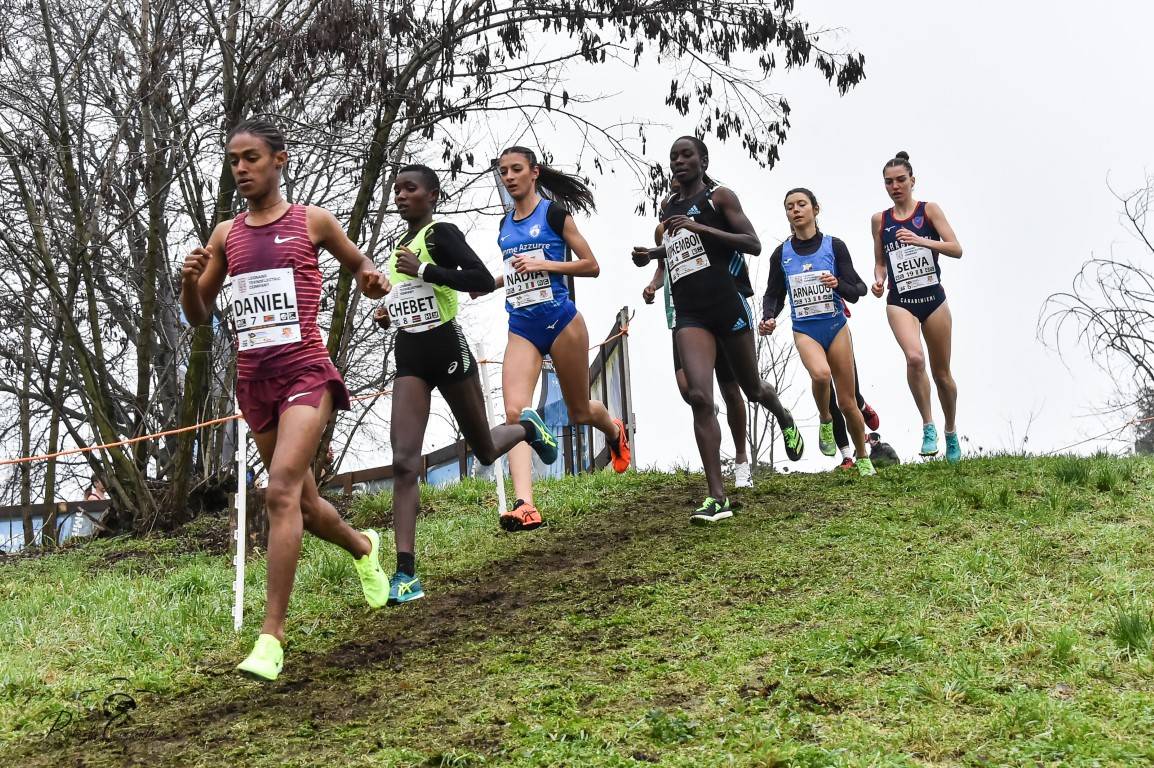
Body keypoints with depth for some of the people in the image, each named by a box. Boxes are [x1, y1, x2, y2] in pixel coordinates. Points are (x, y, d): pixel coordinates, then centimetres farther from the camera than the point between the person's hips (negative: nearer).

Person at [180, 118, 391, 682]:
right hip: (254, 380, 5)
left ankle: (272, 634, -20)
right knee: (301, 502, 15)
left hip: (305, 372, -5)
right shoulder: (225, 235, 11)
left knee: (281, 492, -22)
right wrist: (188, 282, -6)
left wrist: (371, 279, -7)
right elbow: (198, 317, 16)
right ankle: (362, 546, 48)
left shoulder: (313, 221, 1)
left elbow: (358, 262, 17)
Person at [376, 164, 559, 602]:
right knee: (403, 461, -12)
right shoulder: (401, 244, 14)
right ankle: (406, 573, -17)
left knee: (485, 451, 12)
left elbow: (484, 281, -21)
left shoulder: (441, 234, -8)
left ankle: (528, 428, 48)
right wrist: (390, 311, 9)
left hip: (446, 348, -5)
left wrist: (422, 270, -23)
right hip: (409, 355, 5)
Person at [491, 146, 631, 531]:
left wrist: (543, 264, -17)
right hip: (521, 328, 5)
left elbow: (591, 266, -5)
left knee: (579, 411, 11)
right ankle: (525, 505, -27)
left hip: (560, 320, -4)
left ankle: (615, 431, 49)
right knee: (515, 413, -17)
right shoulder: (505, 225, 14)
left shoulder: (554, 212, -3)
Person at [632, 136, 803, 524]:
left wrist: (700, 228, -18)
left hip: (727, 305, -3)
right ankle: (717, 498, -19)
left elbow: (753, 244, -9)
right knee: (699, 397, -16)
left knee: (752, 389, 14)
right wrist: (651, 254, 15)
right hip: (689, 315, 3)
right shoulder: (669, 209, 17)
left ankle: (785, 420, 53)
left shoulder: (719, 196, 1)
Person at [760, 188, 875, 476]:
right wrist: (768, 318, -11)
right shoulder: (781, 254, 4)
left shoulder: (834, 246, -1)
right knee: (820, 373, -32)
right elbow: (773, 294, 10)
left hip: (836, 327, 0)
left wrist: (839, 284, -23)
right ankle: (825, 421, -2)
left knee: (847, 402, 3)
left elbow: (855, 293, -1)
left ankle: (863, 459, 24)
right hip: (804, 330, 0)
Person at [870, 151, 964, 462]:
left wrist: (920, 240, -21)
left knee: (941, 373, 9)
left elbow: (956, 249, -7)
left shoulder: (929, 210, 1)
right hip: (900, 302, 0)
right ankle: (928, 426, -16)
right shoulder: (879, 220, 8)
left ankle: (951, 433, 31)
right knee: (914, 358, -28)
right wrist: (879, 280, -5)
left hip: (933, 298, 0)